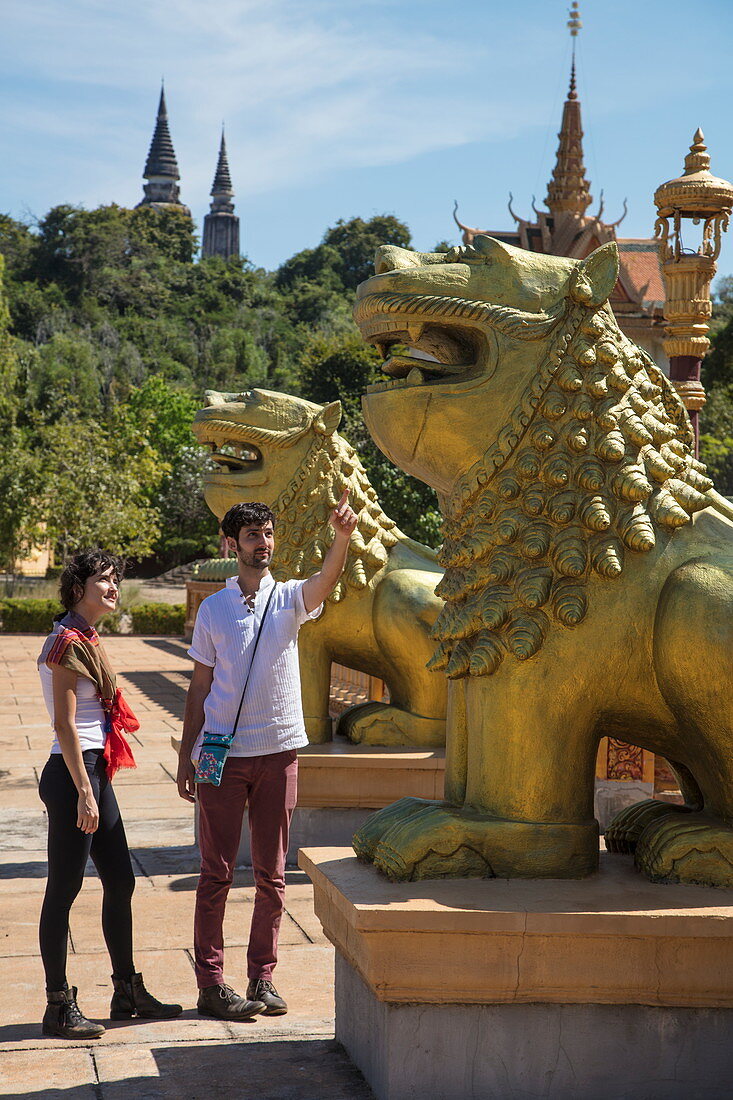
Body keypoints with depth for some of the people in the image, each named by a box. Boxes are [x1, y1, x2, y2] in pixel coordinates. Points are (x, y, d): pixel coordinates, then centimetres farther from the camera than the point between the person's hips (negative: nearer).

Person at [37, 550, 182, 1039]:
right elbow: (65, 724, -18)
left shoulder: (87, 641, 15)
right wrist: (84, 792, -20)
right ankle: (59, 1006, 5)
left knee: (121, 881, 13)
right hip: (73, 775, -10)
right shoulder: (67, 642, -13)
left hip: (96, 772, 10)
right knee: (64, 889, -2)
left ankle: (128, 992, 24)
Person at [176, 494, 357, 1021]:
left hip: (278, 750, 1)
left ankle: (263, 977, 15)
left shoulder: (290, 598, 4)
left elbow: (326, 580, -19)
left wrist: (343, 537, -38)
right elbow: (200, 687, 8)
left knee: (271, 874, 7)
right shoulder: (213, 608, 5)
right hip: (222, 754, -1)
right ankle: (211, 983, 6)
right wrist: (187, 755, 4)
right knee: (217, 873, 1)